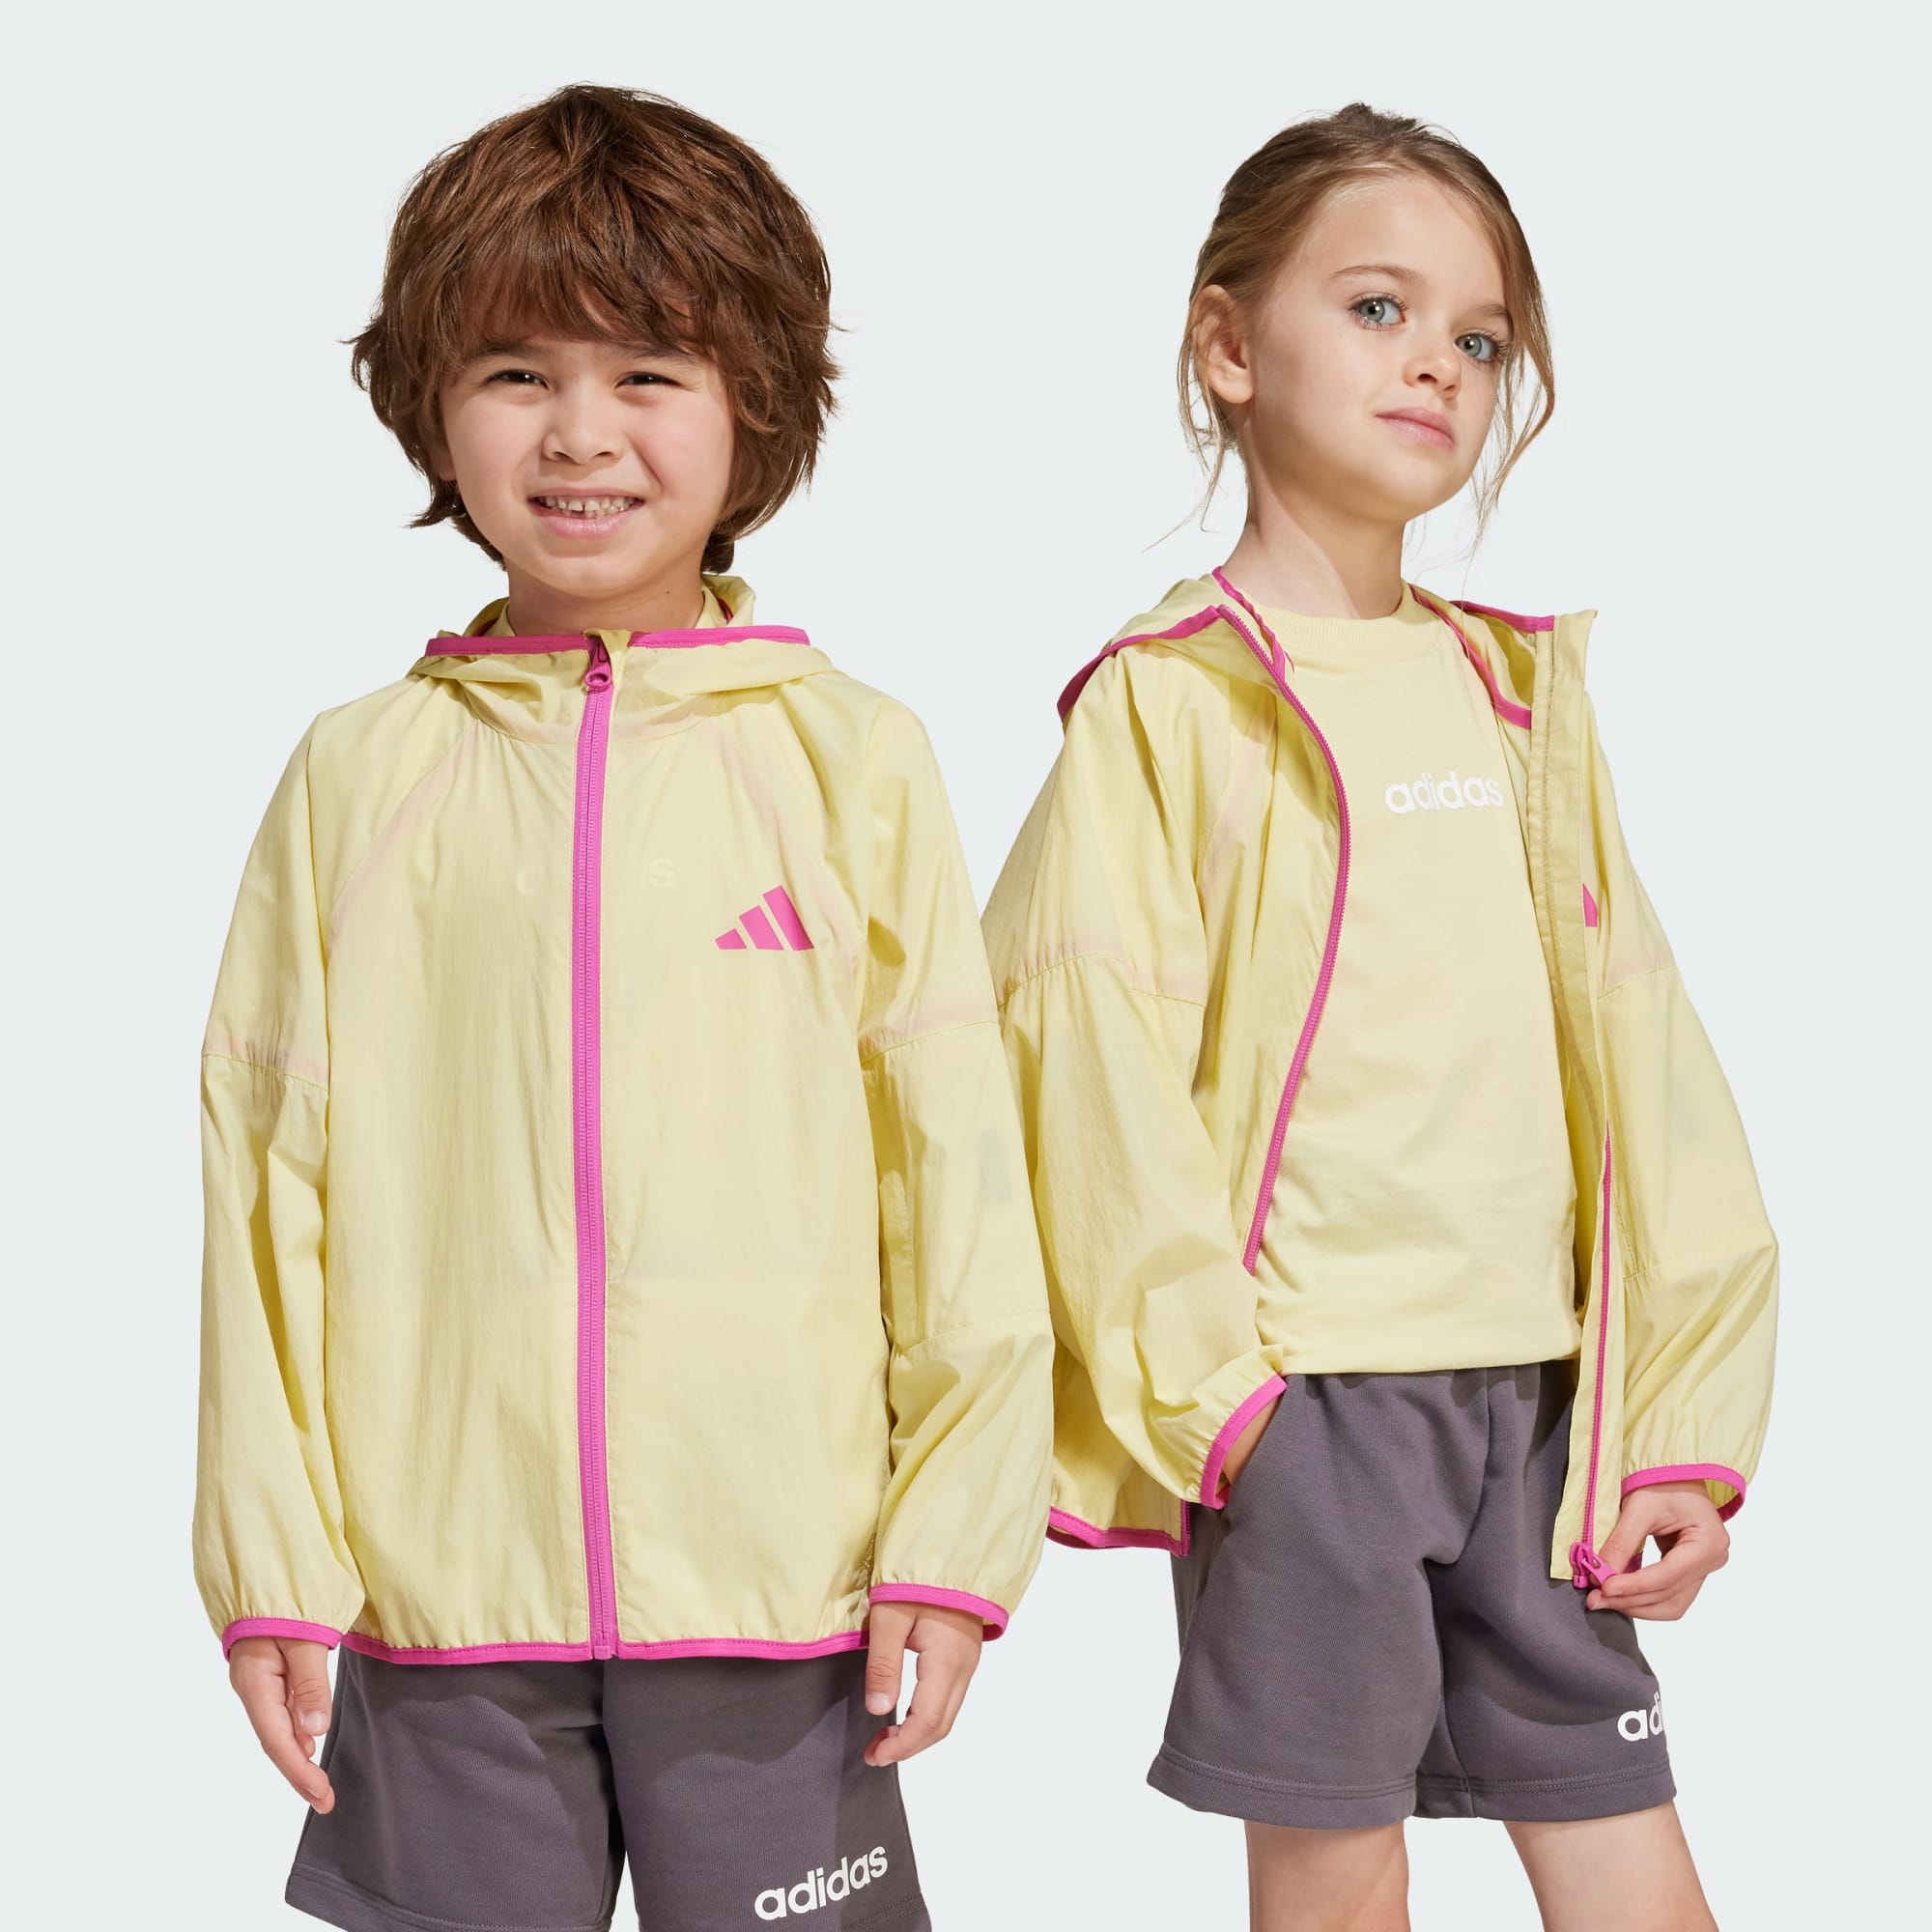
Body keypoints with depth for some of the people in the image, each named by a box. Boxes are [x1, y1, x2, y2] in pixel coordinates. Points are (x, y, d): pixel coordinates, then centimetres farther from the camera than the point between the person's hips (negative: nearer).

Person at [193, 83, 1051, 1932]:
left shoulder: (852, 758, 0)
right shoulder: (357, 775, 3)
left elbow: (961, 1167, 1)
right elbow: (267, 1175, 4)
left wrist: (957, 1534, -1)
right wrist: (269, 1560, 2)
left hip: (778, 1581, -1)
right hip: (438, 1584, 1)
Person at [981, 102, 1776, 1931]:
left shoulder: (1520, 686, 12)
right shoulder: (1168, 695, -4)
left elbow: (1628, 1041, 10)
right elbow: (1093, 1048, -9)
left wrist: (1679, 1418, 6)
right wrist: (1197, 1379, -14)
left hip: (1532, 1381, 5)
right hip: (1303, 1381, -5)